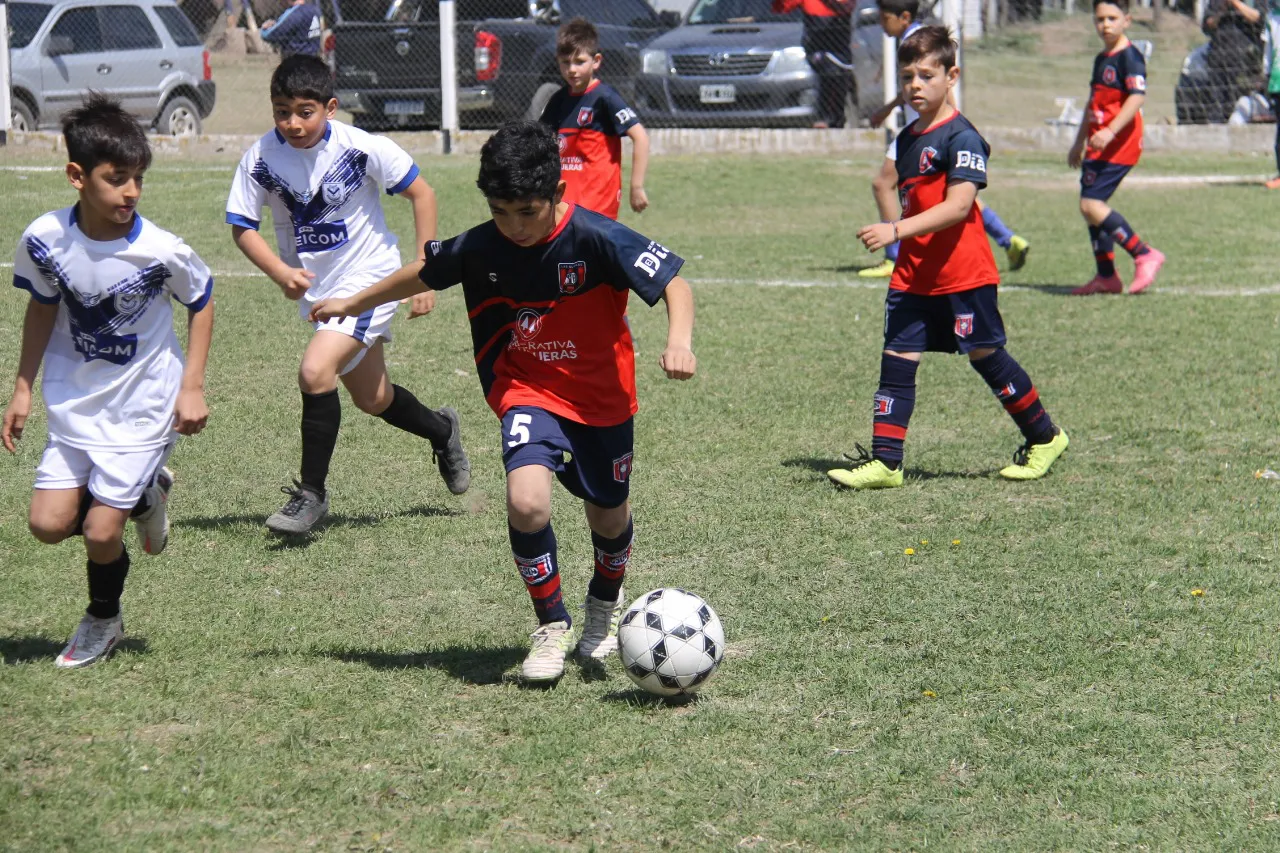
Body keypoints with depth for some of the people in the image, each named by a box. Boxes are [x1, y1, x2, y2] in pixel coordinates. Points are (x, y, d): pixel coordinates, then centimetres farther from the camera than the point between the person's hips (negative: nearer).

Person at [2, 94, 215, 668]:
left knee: (101, 531, -6)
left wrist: (192, 386, -6)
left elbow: (201, 302, -2)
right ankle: (142, 500, 25)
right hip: (74, 402, 3)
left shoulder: (161, 251, -21)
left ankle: (103, 622, 25)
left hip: (142, 405, -3)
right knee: (49, 523, -5)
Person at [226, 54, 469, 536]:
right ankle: (442, 431, 49)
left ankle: (312, 492, -9)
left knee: (315, 370, -25)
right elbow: (242, 227, -4)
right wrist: (279, 271, -22)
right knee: (372, 400, 17)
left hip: (369, 279, -5)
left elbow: (421, 194, -8)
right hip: (313, 289, 5)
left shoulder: (362, 148, -19)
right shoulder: (260, 159, -13)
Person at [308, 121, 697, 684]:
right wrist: (353, 304, 18)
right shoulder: (480, 247, -13)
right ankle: (552, 626, -3)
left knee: (608, 515, 14)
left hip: (601, 396, -1)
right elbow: (424, 274, 7)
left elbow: (674, 284, -23)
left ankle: (605, 604, 49)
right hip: (528, 391, 1)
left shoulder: (596, 239, -23)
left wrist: (678, 341, -42)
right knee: (526, 500, -24)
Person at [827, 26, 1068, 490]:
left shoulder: (961, 138, -14)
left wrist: (896, 230, -30)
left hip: (963, 273, -7)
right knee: (897, 359, -1)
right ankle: (884, 461, -1)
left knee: (985, 355, 4)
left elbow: (957, 206, -24)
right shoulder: (907, 139, 13)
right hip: (914, 274, 7)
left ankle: (1044, 438, 22)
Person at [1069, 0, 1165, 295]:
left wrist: (1110, 131, -32)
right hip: (1099, 144, 10)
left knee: (1091, 204, -17)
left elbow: (1136, 97, -23)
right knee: (1091, 206, 9)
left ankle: (1145, 256, -11)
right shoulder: (1101, 59, 18)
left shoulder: (1129, 56, -11)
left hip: (1119, 145, -10)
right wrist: (1080, 141, 32)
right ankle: (1106, 276, 16)